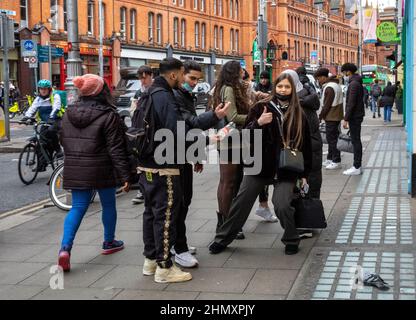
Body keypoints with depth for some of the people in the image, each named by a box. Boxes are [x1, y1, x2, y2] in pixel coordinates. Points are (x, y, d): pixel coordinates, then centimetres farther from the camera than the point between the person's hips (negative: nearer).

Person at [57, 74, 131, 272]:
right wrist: (125, 176, -13)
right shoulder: (108, 116, -14)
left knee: (77, 207, 7)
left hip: (74, 171, 5)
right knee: (108, 205, 16)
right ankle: (109, 243, 31)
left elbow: (63, 142, 13)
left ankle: (65, 247, -12)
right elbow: (116, 149, -16)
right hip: (102, 170, -4)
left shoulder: (69, 114, 5)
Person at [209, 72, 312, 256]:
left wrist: (304, 174, 8)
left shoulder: (299, 115, 4)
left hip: (286, 169, -1)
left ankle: (291, 240, 10)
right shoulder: (261, 107, 0)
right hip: (260, 165, 1)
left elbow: (305, 146, 9)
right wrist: (258, 123, -22)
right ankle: (223, 239, 23)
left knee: (283, 205, -16)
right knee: (241, 203, 5)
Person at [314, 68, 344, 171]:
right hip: (336, 116, 10)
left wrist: (320, 116, -13)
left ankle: (336, 161, -2)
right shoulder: (335, 83, 11)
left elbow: (327, 105, -19)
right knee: (331, 138, 17)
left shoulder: (329, 88, -20)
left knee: (332, 139, -5)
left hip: (331, 117, -10)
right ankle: (330, 159, 25)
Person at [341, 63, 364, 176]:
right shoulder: (357, 83, 15)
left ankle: (357, 167, -4)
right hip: (358, 115, 10)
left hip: (354, 116, -10)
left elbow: (351, 104, -22)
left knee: (356, 141, -7)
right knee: (356, 141, 13)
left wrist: (346, 119, -20)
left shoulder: (353, 84, -17)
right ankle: (357, 166, 18)